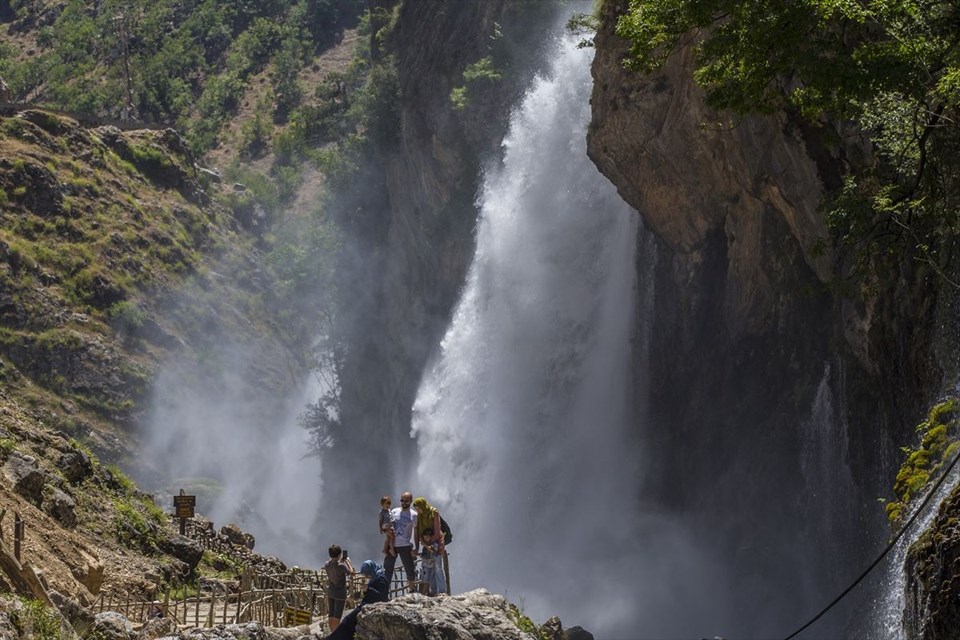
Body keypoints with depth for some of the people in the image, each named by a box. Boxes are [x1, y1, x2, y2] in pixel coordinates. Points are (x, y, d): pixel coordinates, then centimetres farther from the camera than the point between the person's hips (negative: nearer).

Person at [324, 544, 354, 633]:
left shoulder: (327, 564, -5)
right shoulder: (341, 566, -24)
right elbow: (352, 572, -12)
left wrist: (341, 561, 12)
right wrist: (348, 561, -2)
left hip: (330, 592, 6)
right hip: (340, 593, -6)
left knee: (330, 616, 13)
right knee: (337, 617, -1)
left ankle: (332, 632, 22)